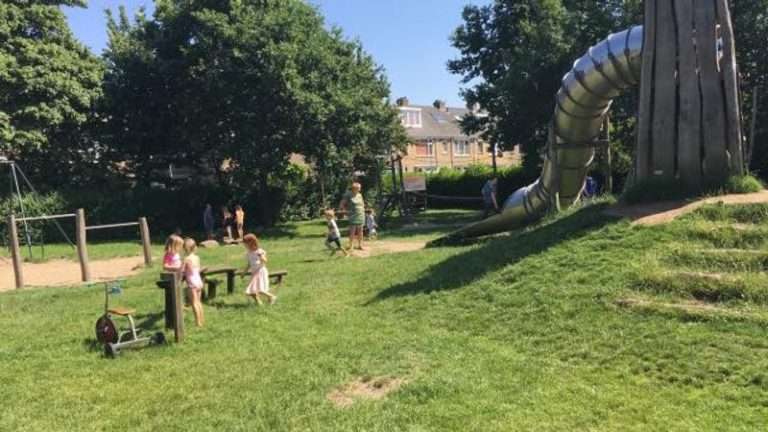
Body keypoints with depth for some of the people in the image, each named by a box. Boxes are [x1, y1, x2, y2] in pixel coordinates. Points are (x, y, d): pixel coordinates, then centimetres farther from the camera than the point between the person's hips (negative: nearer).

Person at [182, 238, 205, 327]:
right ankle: (202, 319, 23)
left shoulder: (186, 259, -14)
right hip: (199, 281, 7)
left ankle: (198, 322, 0)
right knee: (198, 302, 17)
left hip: (192, 283, -7)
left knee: (194, 303, 0)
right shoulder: (197, 257, 5)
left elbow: (182, 270, -12)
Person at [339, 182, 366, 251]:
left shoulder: (359, 195, 11)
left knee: (360, 231, 7)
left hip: (361, 216, 6)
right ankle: (351, 246, 1)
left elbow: (362, 203, 28)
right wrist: (346, 211, -9)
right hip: (353, 216, -6)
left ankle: (360, 245, 14)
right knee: (352, 232, -6)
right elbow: (341, 205, -7)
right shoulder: (348, 195, -7)